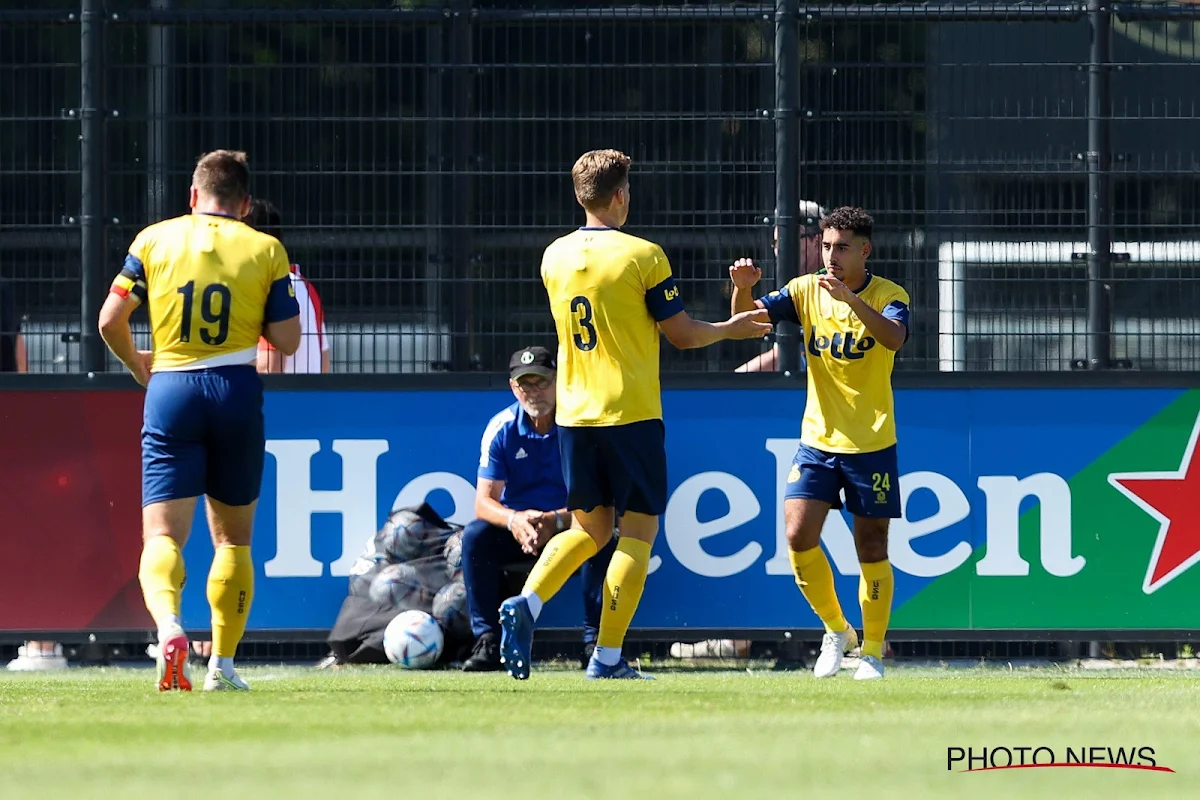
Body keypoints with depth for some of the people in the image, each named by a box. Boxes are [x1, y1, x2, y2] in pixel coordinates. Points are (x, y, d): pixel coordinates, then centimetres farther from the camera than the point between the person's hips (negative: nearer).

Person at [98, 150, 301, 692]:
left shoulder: (154, 240, 5)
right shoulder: (266, 249, 4)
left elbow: (110, 321, 0)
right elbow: (287, 340, 0)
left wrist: (137, 365, 20)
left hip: (170, 389, -1)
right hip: (236, 391, 1)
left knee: (162, 534, -6)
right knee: (233, 537, 16)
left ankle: (168, 626, -35)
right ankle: (222, 664, 15)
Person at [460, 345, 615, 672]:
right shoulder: (501, 428, -7)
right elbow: (484, 502, -11)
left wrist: (558, 520, -36)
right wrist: (513, 520, -35)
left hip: (571, 525, -2)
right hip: (516, 528, 2)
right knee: (475, 536, -26)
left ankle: (593, 641, -29)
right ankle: (487, 641, -27)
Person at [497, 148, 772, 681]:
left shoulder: (554, 257, 6)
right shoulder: (642, 256, -10)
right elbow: (681, 335, -4)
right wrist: (732, 328, 14)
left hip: (574, 414, 5)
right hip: (631, 413, -5)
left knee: (589, 528, 17)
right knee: (637, 532, 2)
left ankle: (527, 603, -6)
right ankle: (608, 657, -4)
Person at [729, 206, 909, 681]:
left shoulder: (887, 296, -8)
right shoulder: (805, 291, 2)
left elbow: (894, 338, -29)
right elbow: (746, 317, -7)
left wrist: (850, 297, -43)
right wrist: (743, 288, -29)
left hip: (871, 443, -3)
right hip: (817, 439, 3)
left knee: (871, 548, 1)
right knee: (798, 536, -11)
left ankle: (872, 650, 16)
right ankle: (835, 630, 10)